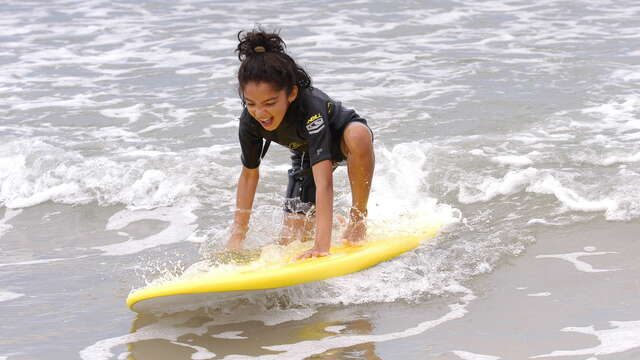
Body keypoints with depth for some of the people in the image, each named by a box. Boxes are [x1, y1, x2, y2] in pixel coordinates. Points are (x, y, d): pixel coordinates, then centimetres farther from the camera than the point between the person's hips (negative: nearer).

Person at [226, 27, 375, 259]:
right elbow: (249, 174, -11)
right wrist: (237, 236, -12)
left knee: (358, 135, -43)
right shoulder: (251, 121, -28)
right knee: (290, 243, -6)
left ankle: (358, 217, -20)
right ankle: (334, 221, 27)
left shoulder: (310, 107, -43)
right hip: (306, 155, 4)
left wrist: (322, 245, -55)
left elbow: (324, 181, -49)